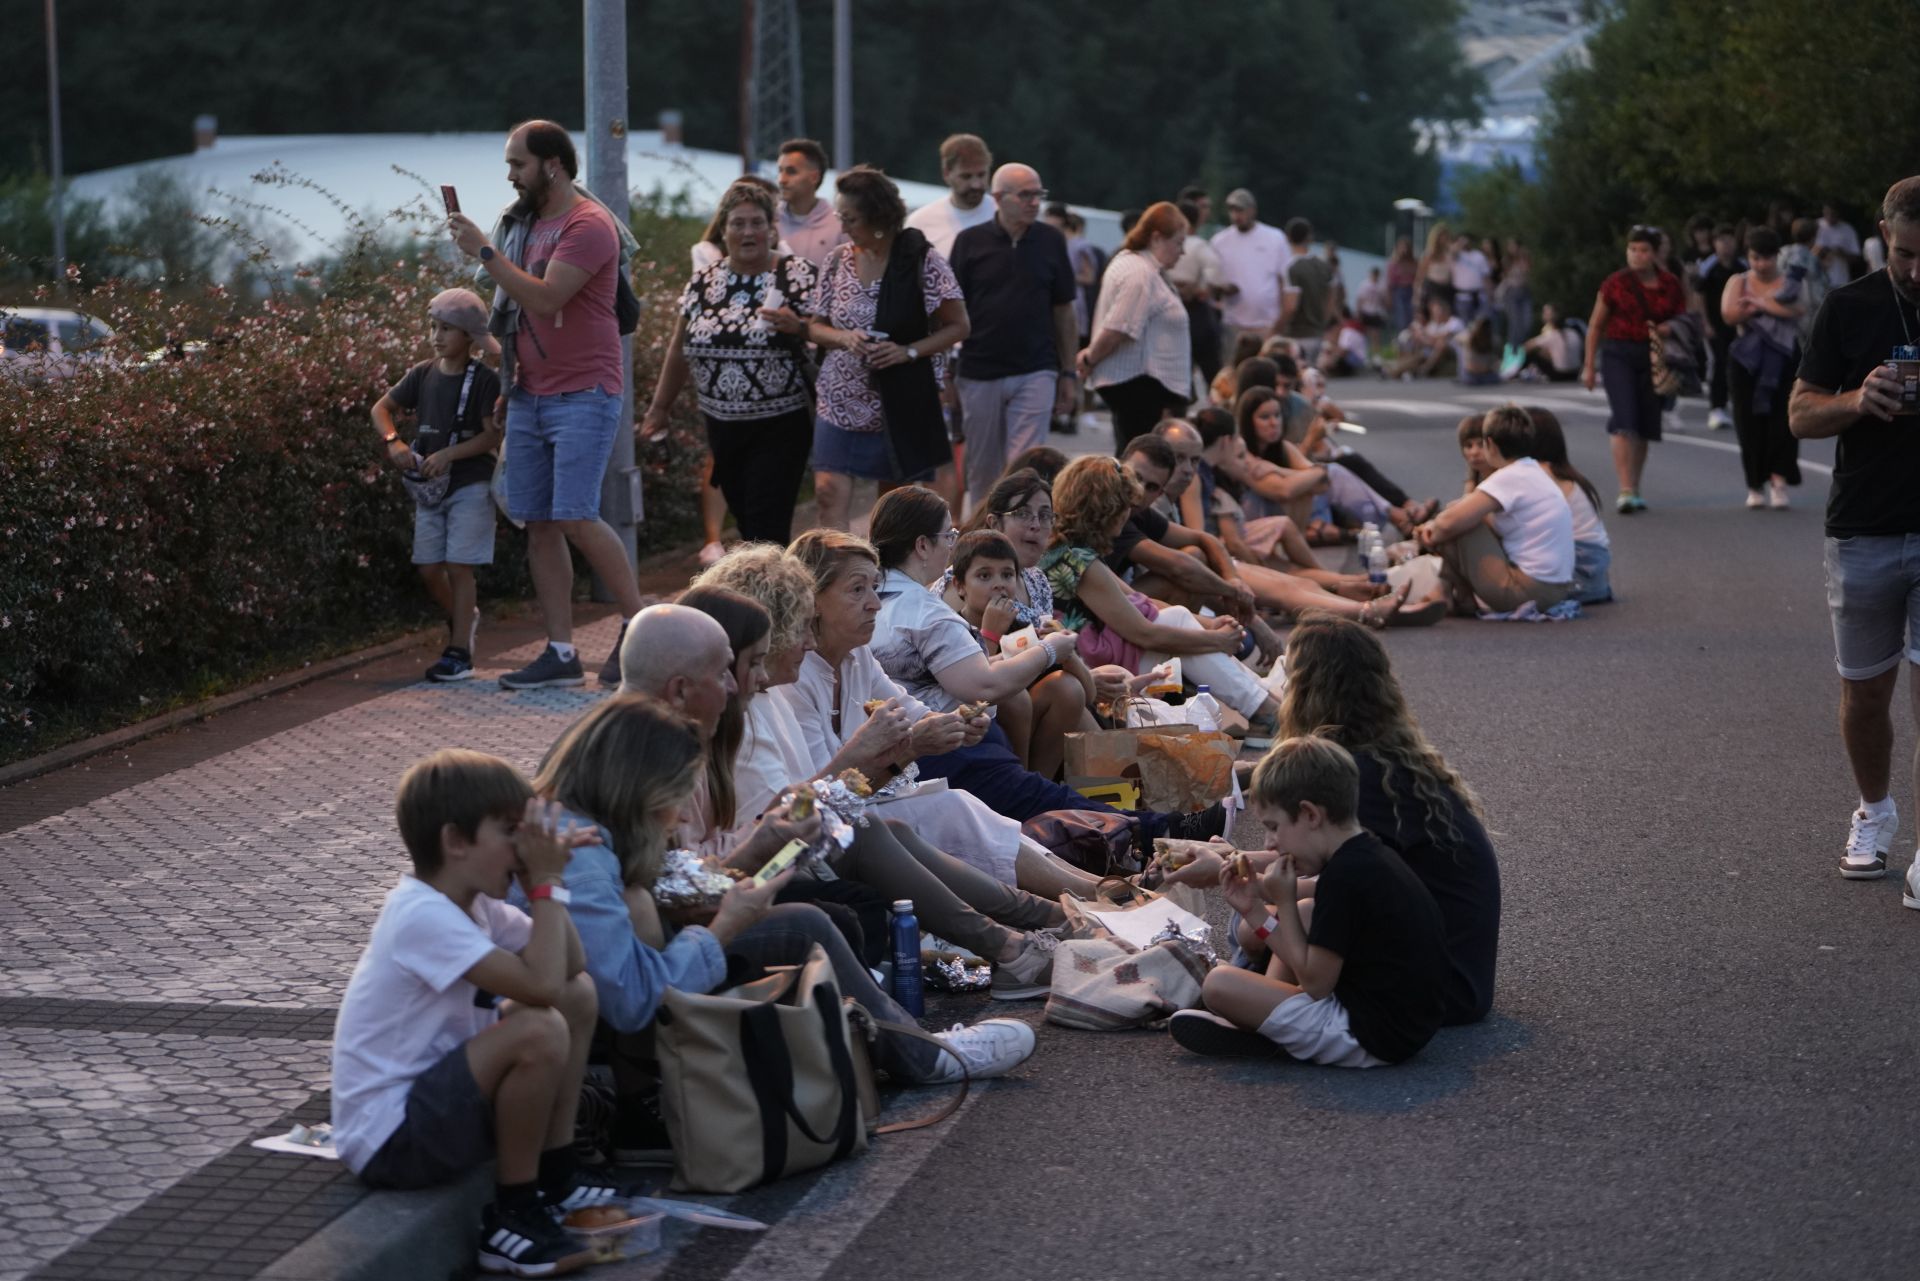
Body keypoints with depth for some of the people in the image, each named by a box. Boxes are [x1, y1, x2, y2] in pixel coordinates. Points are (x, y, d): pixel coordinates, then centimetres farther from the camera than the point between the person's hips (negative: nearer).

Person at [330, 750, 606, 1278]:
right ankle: (512, 1219, -13)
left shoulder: (471, 899, 6)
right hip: (388, 1139, -10)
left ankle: (555, 1178, 12)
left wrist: (544, 878, -4)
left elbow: (569, 965, 5)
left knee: (578, 996, 10)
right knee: (540, 1031, -30)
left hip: (431, 1089, 10)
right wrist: (544, 882, -21)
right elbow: (541, 984, -32)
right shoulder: (424, 916, -24)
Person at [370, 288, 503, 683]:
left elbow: (493, 435, -15)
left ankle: (459, 651, -6)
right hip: (429, 486, 6)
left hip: (470, 485, -6)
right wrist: (393, 442, -9)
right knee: (429, 567, 7)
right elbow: (382, 408, 10)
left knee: (459, 566, -9)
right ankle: (462, 618, 35)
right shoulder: (423, 375, 5)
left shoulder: (484, 380, -10)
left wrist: (450, 454, -25)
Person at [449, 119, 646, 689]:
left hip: (582, 394, -8)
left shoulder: (588, 225, -12)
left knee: (576, 518, -14)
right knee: (538, 524, 3)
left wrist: (485, 252, -20)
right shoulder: (525, 221, 15)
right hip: (529, 395, 8)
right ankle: (560, 653, 5)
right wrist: (507, 370, 13)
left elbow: (545, 299, -23)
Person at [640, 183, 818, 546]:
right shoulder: (703, 281, 6)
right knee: (745, 521, 8)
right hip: (722, 428, 4)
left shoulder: (798, 275, -5)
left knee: (767, 529, -10)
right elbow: (679, 351, 14)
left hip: (779, 427, -4)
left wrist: (798, 326, -25)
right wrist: (659, 407, 17)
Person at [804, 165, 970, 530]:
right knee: (830, 492, -10)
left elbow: (957, 326, -4)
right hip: (840, 402, 3)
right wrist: (844, 338, -13)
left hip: (902, 402, -3)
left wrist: (908, 351, -18)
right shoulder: (837, 260, 4)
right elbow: (814, 326, 9)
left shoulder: (922, 261, -8)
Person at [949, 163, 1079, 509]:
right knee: (982, 474, 9)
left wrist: (1068, 373, 7)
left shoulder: (1051, 242, 4)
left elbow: (1063, 312, 9)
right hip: (980, 375, 0)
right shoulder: (970, 242, 0)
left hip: (1035, 374, 0)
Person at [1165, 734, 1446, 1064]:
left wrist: (1284, 902, -10)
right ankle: (1269, 1020, 10)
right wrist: (1255, 911, 8)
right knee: (1305, 913, 26)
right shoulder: (1370, 855, 10)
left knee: (1218, 984, -17)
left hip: (1370, 1039, -11)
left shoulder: (1344, 874, -21)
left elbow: (1315, 983, -17)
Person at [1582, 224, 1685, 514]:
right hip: (1618, 354, -3)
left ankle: (1634, 490, 20)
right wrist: (1590, 365, 5)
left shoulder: (1670, 285, 3)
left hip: (1652, 357, 3)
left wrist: (1668, 329, -9)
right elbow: (1596, 325, 5)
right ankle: (1626, 491, -21)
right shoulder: (1615, 283, -2)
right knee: (1623, 419, -15)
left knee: (1645, 425, 7)